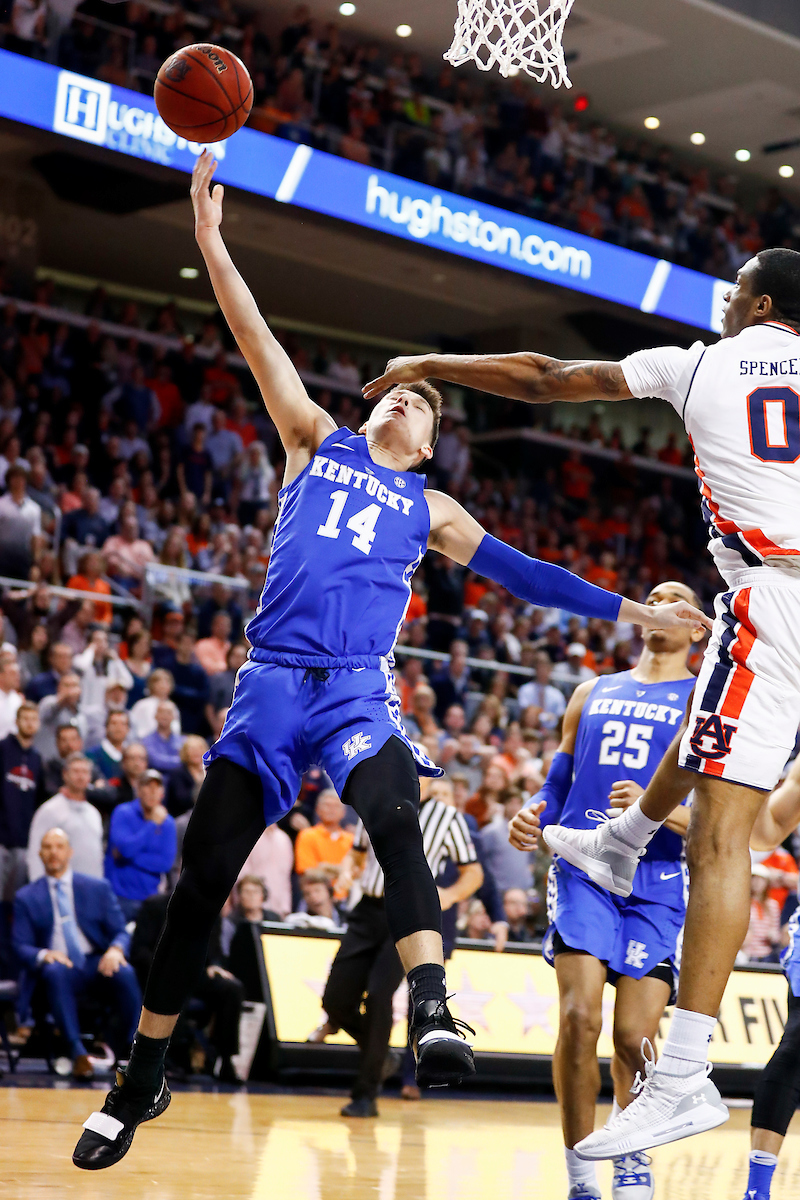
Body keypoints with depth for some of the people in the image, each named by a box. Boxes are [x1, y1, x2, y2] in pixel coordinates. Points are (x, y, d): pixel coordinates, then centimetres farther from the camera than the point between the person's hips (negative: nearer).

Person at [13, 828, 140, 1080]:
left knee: (124, 972, -33)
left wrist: (116, 949, -17)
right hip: (60, 965, -1)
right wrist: (44, 955, -19)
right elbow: (22, 946, 5)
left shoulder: (98, 888, 12)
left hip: (97, 963, 1)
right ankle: (77, 1053, -40)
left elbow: (120, 933, 8)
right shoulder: (26, 897, 11)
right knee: (55, 971, -38)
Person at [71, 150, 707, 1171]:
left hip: (357, 691, 0)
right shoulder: (315, 440, 19)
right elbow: (256, 340, 12)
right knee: (201, 874, -3)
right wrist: (211, 238, 5)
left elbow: (523, 576, 23)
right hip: (271, 680, 0)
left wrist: (632, 611, 18)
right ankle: (141, 1078, 10)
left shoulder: (429, 509, 22)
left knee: (395, 819, -31)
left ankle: (432, 1016, -44)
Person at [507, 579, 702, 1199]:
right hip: (583, 868, 2)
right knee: (579, 1018, -16)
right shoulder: (593, 693, 20)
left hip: (657, 878, -2)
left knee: (635, 1036, -7)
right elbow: (558, 784, 23)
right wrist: (533, 820, 1)